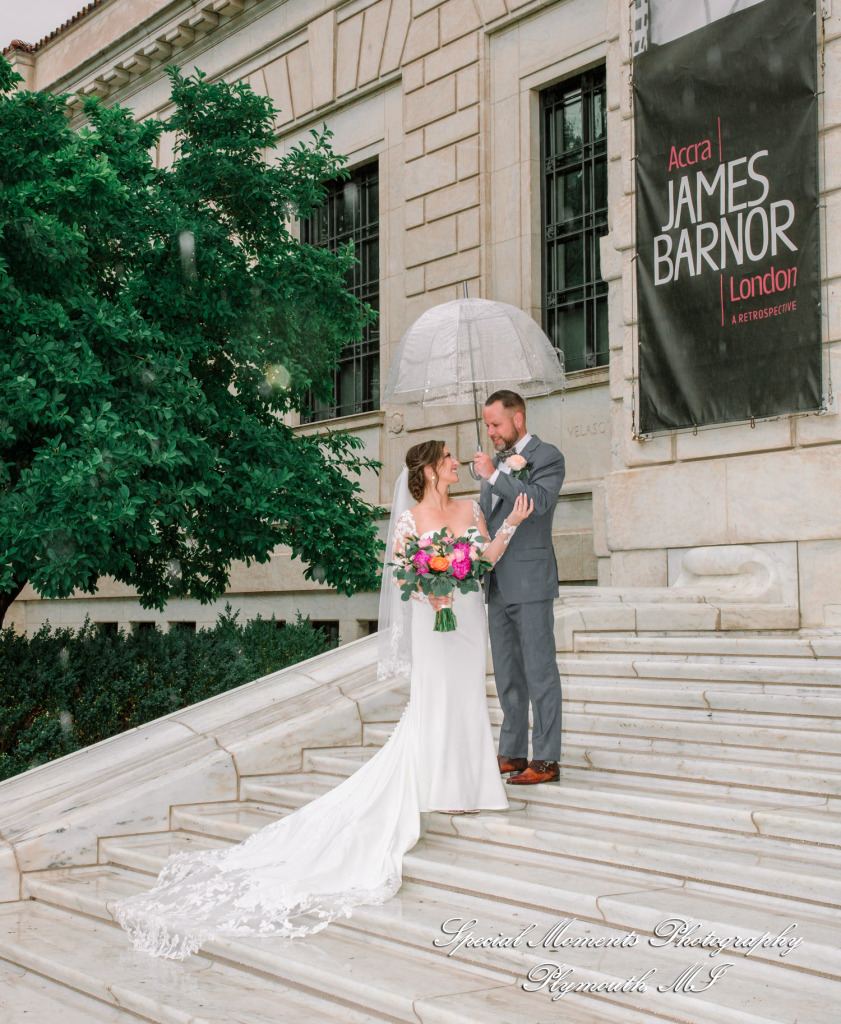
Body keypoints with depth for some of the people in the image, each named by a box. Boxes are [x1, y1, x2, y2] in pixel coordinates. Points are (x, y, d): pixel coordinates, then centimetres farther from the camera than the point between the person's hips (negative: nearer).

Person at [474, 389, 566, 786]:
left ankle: (547, 760, 0)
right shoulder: (496, 459, 17)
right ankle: (513, 753, 20)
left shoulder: (547, 456, -4)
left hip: (530, 581, -8)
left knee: (539, 670, -4)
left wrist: (493, 475, -21)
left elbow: (539, 501, -22)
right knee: (507, 672, 12)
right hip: (497, 584, 8)